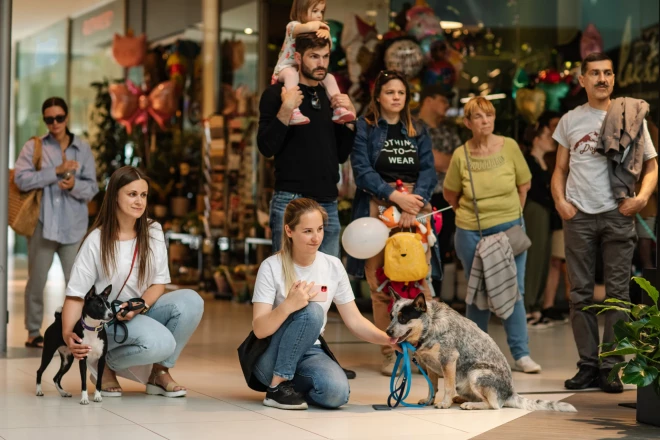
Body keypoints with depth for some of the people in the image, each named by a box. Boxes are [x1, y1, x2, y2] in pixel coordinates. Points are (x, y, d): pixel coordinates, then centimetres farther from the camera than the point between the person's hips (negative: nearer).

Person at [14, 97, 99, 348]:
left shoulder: (83, 149, 6)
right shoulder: (33, 147, 2)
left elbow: (92, 188, 3)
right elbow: (21, 179, -12)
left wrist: (74, 185, -18)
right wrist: (57, 171, -17)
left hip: (74, 226, 1)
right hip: (42, 223, -1)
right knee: (37, 280, 5)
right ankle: (33, 333, 15)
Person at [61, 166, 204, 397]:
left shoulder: (152, 232, 0)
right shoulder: (97, 241, -12)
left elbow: (159, 283, 1)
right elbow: (75, 294, -13)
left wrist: (140, 306, -20)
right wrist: (67, 333, -29)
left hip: (143, 311, 5)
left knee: (191, 301, -24)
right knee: (161, 343, -33)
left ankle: (159, 373, -8)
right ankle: (106, 365, -3)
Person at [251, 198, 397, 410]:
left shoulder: (333, 266, -1)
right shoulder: (272, 267, -13)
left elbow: (355, 321, 3)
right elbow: (259, 330, -18)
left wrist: (390, 339, -14)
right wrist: (287, 306, -37)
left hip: (309, 353, 4)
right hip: (271, 358, -4)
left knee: (336, 392, -29)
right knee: (311, 311, -30)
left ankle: (292, 385, 5)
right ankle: (278, 386, -18)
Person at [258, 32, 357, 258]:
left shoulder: (330, 97, 16)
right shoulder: (277, 94, -1)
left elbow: (341, 155, 17)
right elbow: (266, 147, -10)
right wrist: (286, 110, -20)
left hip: (328, 203, 6)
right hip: (291, 200, -6)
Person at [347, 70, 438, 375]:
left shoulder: (417, 132, 17)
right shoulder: (364, 128, 7)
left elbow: (428, 170, 6)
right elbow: (362, 170, -4)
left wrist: (414, 204, -11)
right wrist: (395, 195, -15)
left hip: (414, 208, 2)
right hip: (378, 207, -2)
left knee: (419, 281, -8)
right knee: (380, 284, -3)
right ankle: (389, 353, 4)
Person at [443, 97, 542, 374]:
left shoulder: (509, 147, -5)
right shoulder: (461, 155, -6)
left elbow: (523, 186, 7)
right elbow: (450, 195, 8)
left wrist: (511, 215, 10)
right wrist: (471, 215, 11)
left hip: (509, 229, 0)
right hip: (471, 233, 0)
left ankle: (521, 354, 4)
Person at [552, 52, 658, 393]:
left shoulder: (631, 117, 7)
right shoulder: (570, 120, 12)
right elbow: (560, 169, 16)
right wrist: (560, 201, -1)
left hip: (618, 213, -2)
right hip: (578, 215, 2)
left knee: (617, 292, -3)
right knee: (580, 293, 3)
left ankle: (611, 368, 1)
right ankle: (588, 365, 9)